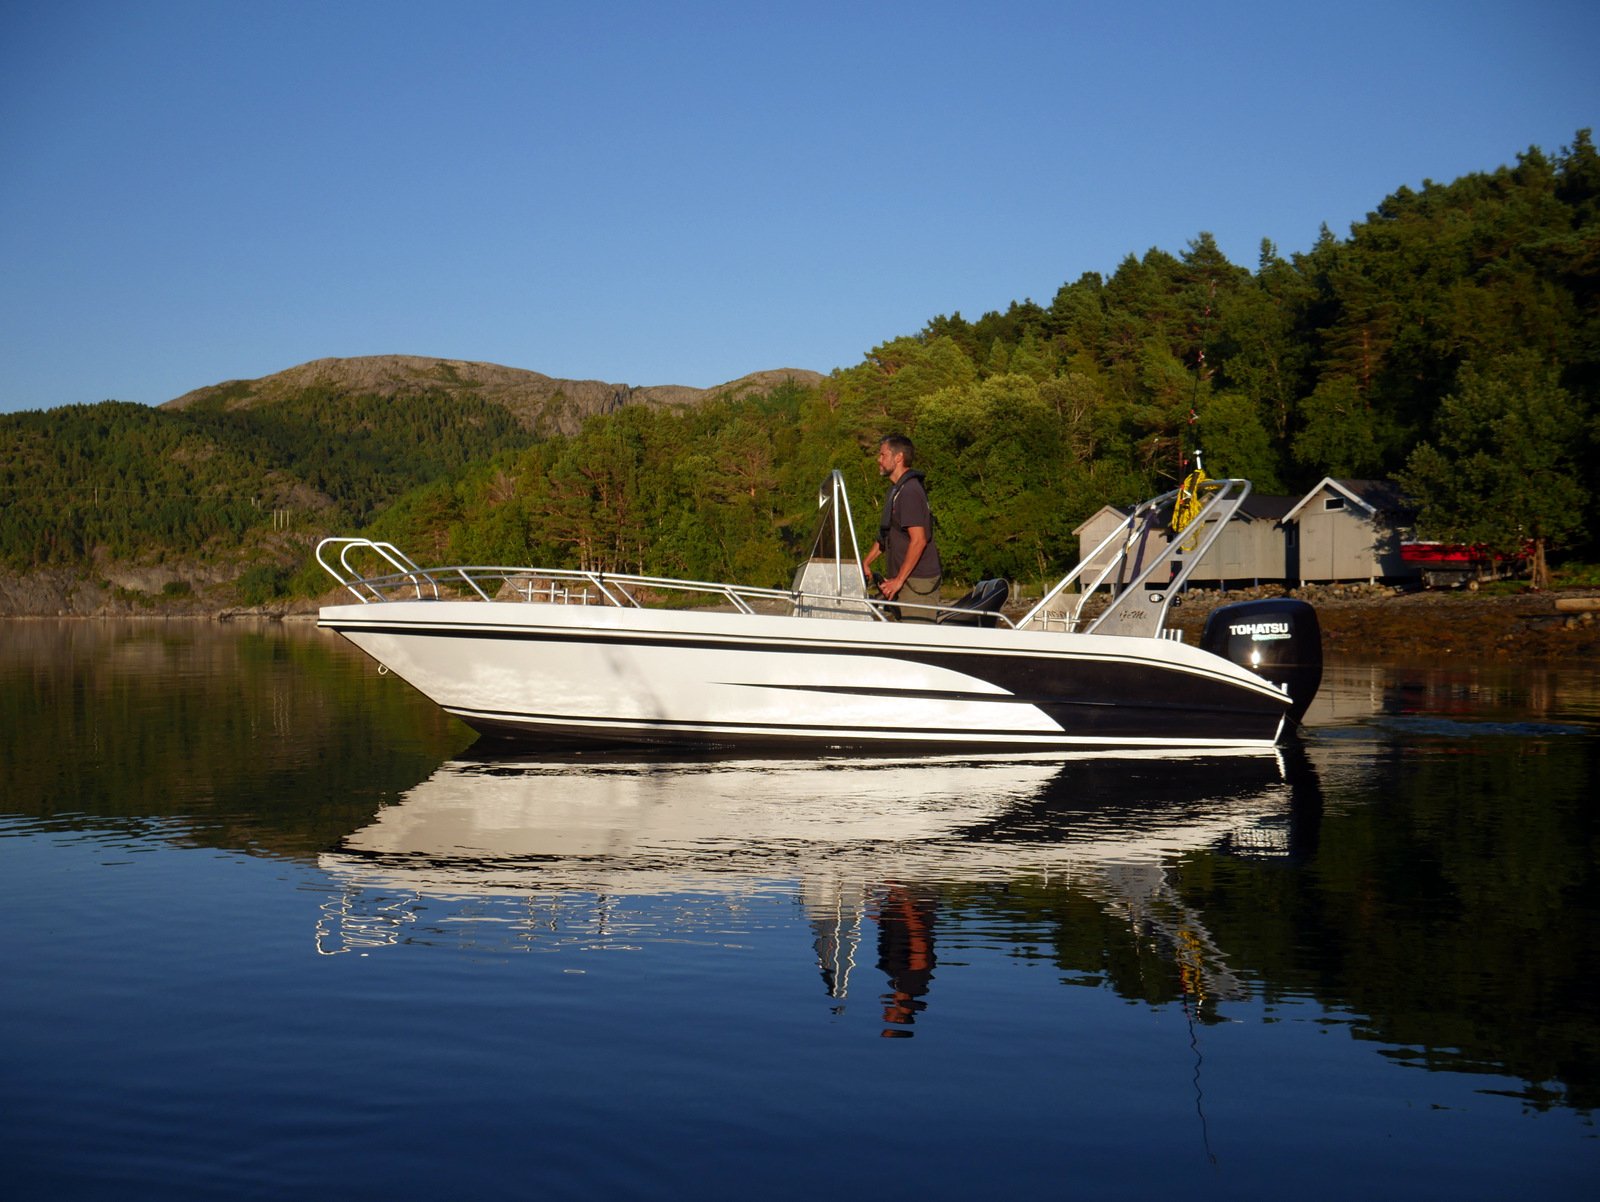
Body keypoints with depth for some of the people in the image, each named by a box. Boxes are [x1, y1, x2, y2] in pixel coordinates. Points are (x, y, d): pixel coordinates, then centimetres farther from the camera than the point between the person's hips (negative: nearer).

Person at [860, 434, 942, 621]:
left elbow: (919, 540, -22)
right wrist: (866, 562, 23)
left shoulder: (910, 491, -16)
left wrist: (899, 580, -21)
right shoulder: (896, 489, 17)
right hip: (905, 578, 10)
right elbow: (886, 535, 26)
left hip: (917, 581, -10)